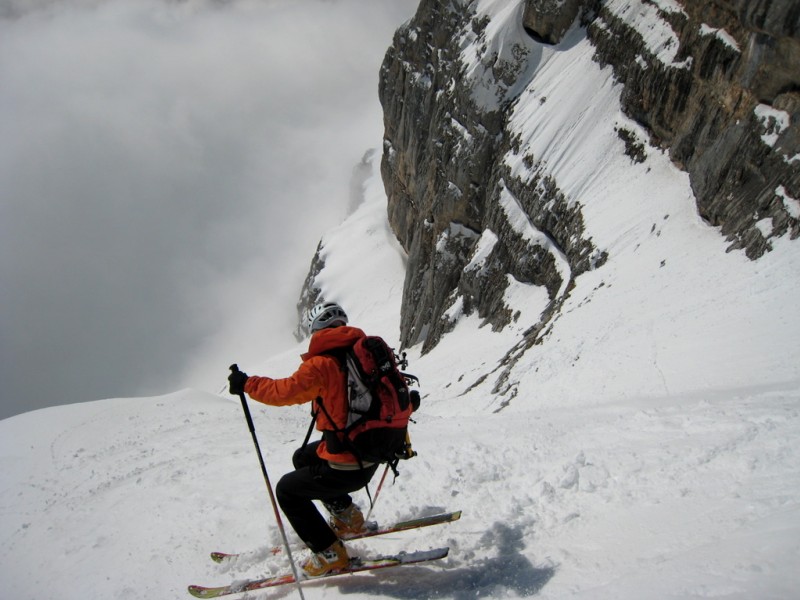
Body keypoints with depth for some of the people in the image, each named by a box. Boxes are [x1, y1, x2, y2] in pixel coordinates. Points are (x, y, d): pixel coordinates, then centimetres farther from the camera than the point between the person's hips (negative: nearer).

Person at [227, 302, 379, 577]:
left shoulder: (322, 365, -16)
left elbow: (285, 391, -21)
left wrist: (246, 384, -6)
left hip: (346, 467, -8)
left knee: (287, 490, 15)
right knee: (302, 458, 30)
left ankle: (329, 554, 14)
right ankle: (346, 515, 33)